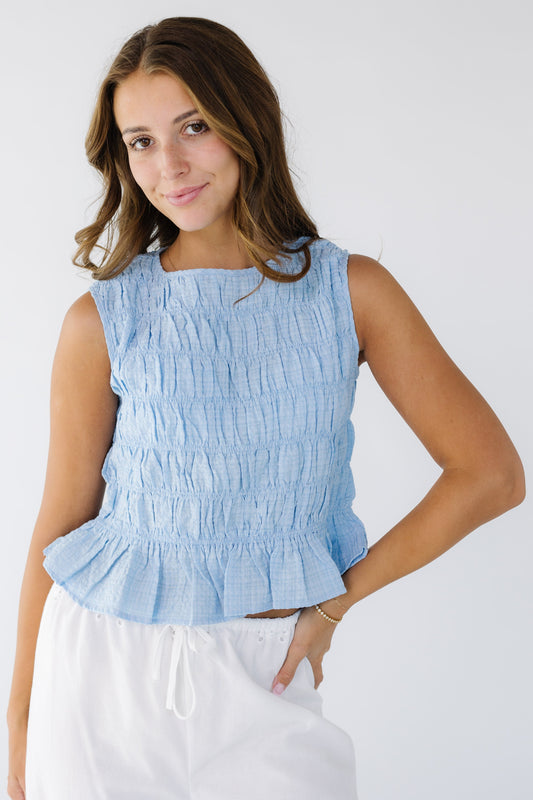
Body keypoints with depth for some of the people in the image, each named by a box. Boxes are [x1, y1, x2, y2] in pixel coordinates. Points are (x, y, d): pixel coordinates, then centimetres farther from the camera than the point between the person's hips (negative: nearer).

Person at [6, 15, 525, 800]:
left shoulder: (352, 292, -4)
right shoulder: (103, 321, -6)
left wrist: (339, 596, -4)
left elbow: (490, 474, -4)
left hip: (262, 678, 1)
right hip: (111, 672, 0)